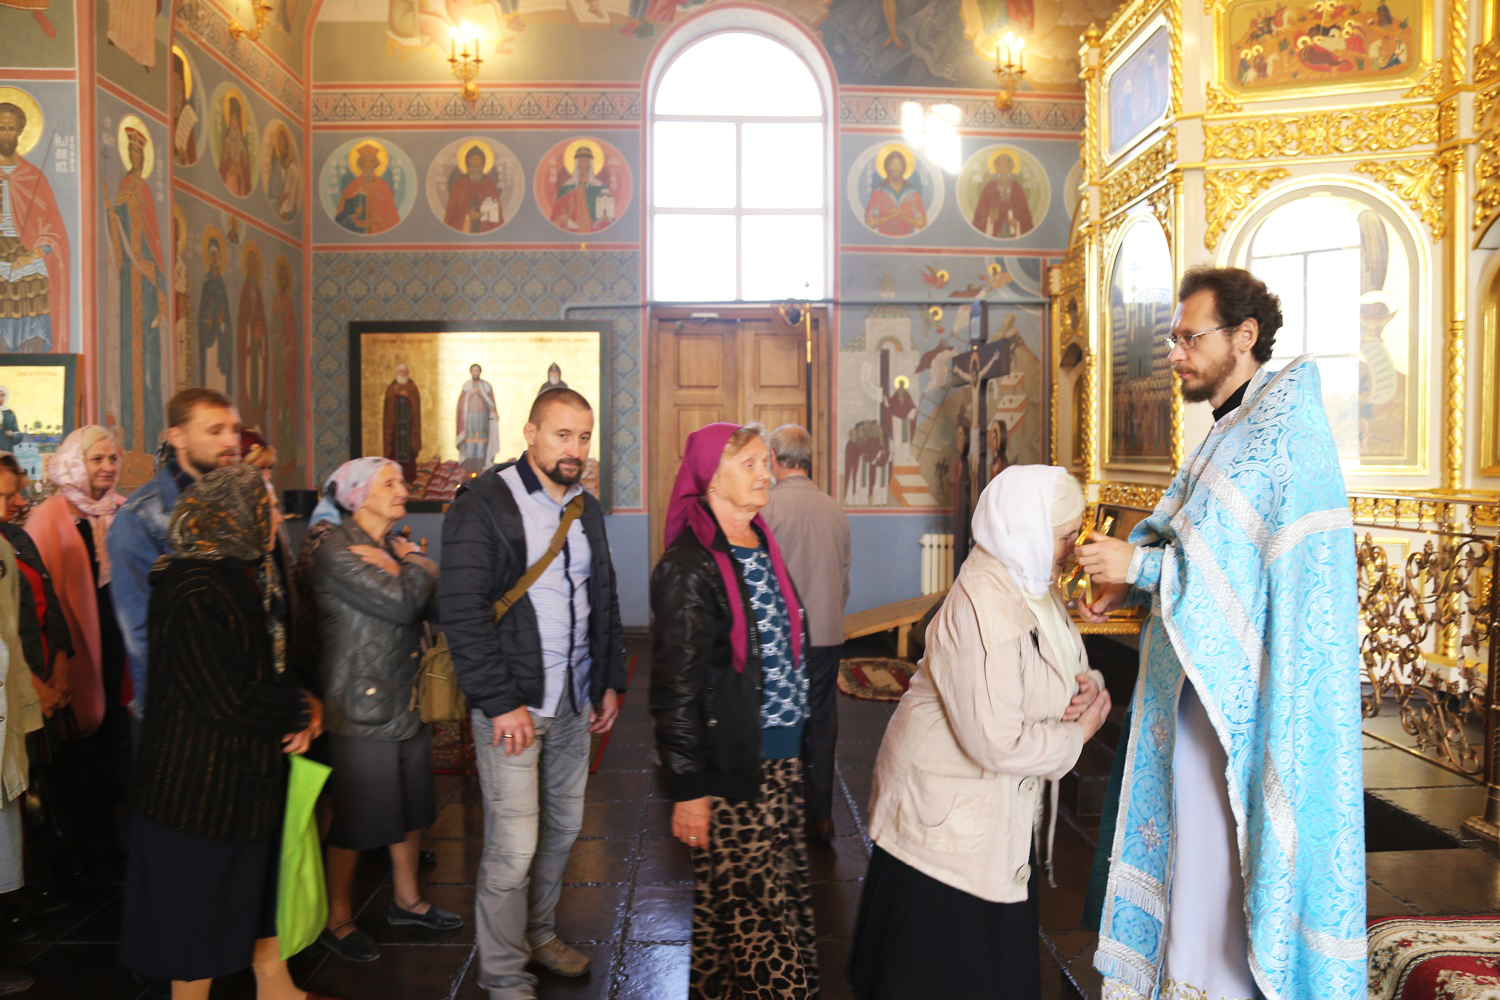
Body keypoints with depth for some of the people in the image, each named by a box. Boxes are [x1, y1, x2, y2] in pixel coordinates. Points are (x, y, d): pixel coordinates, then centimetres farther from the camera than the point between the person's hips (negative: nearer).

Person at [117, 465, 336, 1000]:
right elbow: (229, 701, -26)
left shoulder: (243, 578, 6)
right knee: (201, 910, 9)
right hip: (203, 787, -10)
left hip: (249, 774, 10)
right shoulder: (196, 594, -25)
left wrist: (299, 706, -1)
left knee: (262, 885, 21)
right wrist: (302, 711, -12)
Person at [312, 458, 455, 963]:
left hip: (407, 702, 8)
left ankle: (406, 899, 35)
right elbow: (402, 602, -23)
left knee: (411, 806, 18)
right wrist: (413, 566, -6)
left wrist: (402, 566, -12)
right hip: (361, 708, -8)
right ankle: (338, 919, 22)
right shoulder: (338, 551, -14)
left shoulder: (396, 544, 13)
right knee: (354, 819, 4)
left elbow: (436, 593, 2)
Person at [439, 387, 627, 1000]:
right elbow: (461, 609, -15)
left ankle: (539, 932, 36)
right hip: (513, 704, -6)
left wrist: (611, 681, 12)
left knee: (563, 828, 15)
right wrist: (501, 702, -17)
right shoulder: (484, 502, -10)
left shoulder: (586, 509, 11)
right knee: (514, 846, -2)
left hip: (575, 699, 6)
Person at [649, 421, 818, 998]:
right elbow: (675, 684, -14)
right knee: (749, 911, 2)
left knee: (785, 902, 12)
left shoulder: (763, 547, 11)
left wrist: (798, 737, 17)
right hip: (729, 769, -7)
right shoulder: (690, 565, -13)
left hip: (781, 757, 7)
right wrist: (687, 787, -15)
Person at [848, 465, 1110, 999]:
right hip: (947, 810, -9)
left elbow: (1052, 670, 16)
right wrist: (1079, 733, -15)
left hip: (1001, 811, 9)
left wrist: (1088, 684, -8)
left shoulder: (1035, 586, 2)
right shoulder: (983, 611, -29)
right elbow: (997, 744, -30)